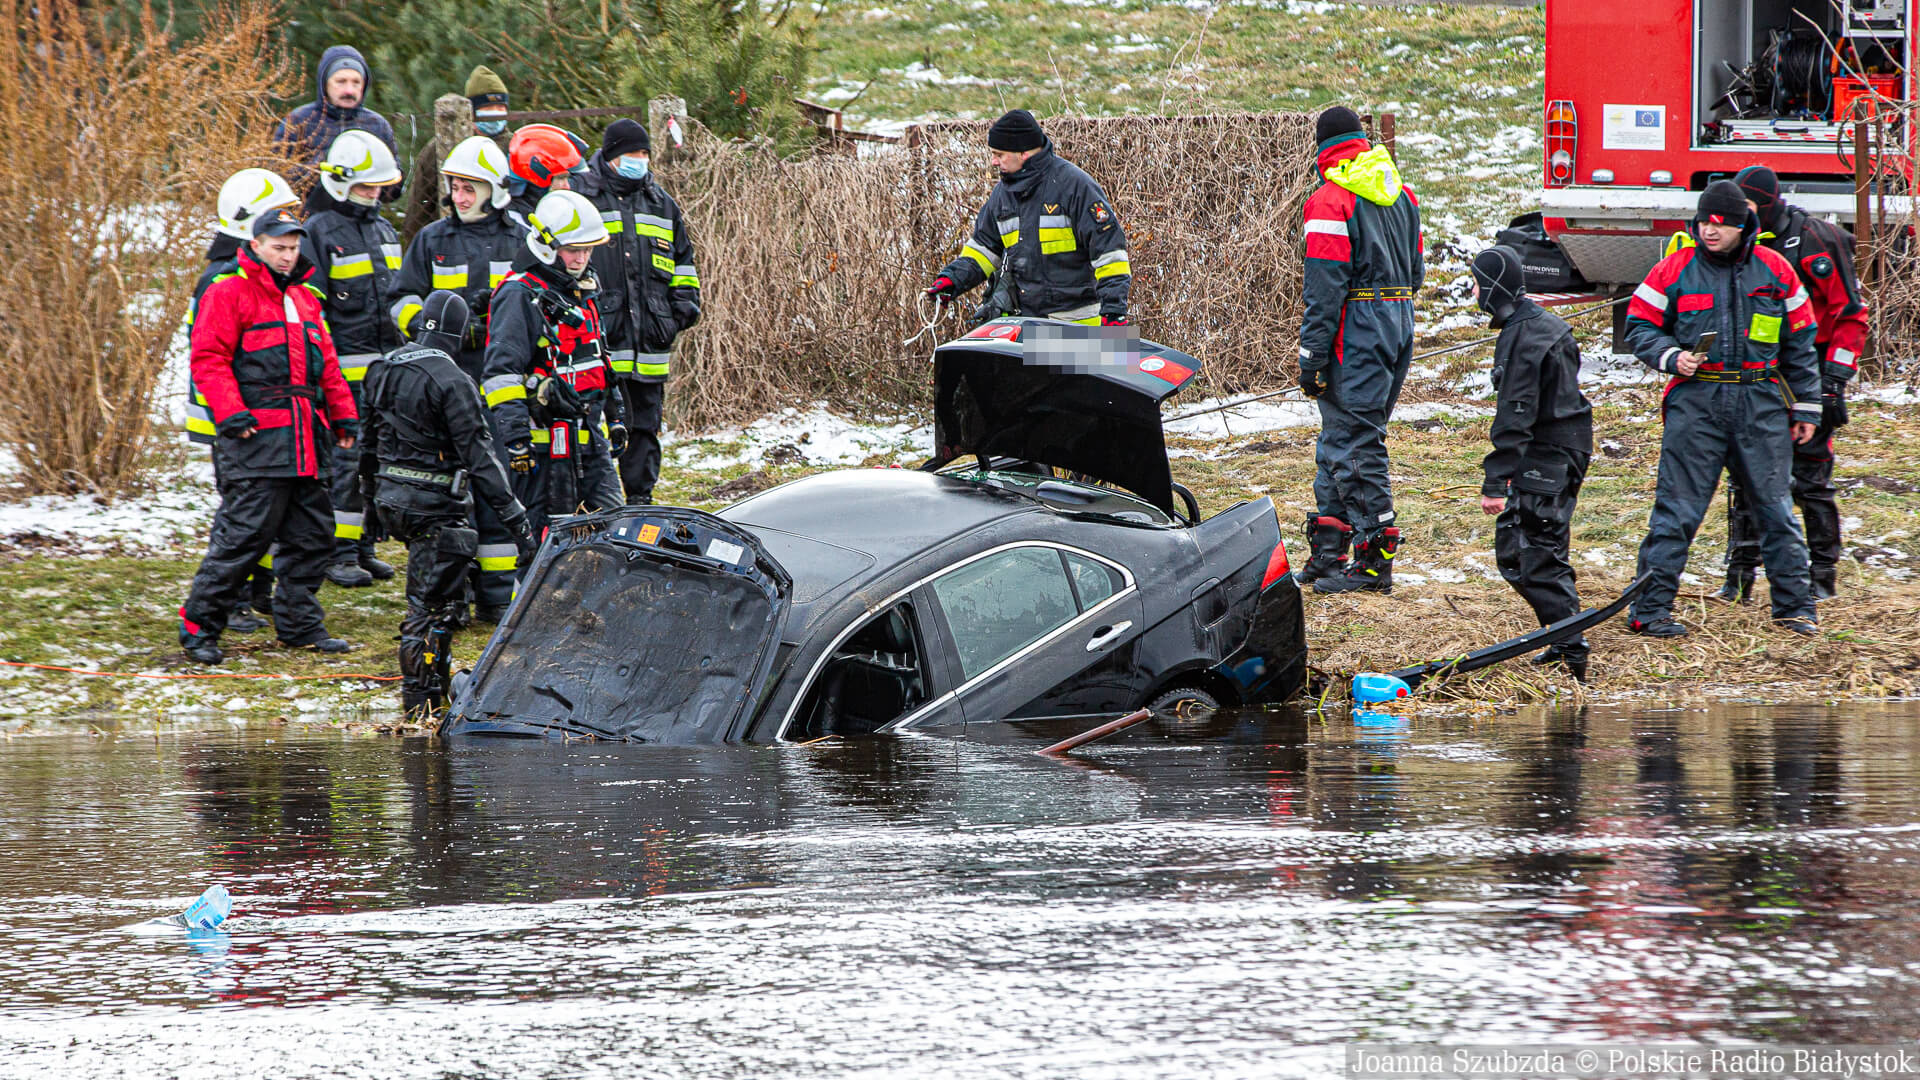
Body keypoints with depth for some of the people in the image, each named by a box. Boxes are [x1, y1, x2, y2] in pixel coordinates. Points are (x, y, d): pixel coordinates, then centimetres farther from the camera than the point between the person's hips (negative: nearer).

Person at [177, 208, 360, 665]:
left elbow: (325, 364, 26)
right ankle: (199, 626, -4)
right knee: (244, 533, -11)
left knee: (312, 533, 9)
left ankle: (300, 623, 19)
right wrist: (231, 412, -18)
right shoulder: (228, 295, -3)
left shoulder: (304, 299, 21)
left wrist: (343, 414, 18)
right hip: (255, 438, -8)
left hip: (305, 439, 8)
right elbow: (209, 360, -9)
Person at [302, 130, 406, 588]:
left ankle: (365, 546, 14)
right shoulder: (319, 233, -6)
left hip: (387, 365, 7)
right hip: (346, 365, -7)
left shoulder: (384, 231, 17)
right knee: (347, 456, -8)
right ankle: (339, 554, -4)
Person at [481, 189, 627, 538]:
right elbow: (502, 371, -19)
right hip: (547, 440, -9)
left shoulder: (580, 293, 17)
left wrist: (613, 416, 29)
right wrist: (515, 437, -24)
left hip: (590, 436, 9)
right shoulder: (520, 297, -13)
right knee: (547, 534, -6)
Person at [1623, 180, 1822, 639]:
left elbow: (1799, 343, 13)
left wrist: (1806, 408, 13)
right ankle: (1650, 609, 0)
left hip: (1761, 403, 2)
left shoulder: (1774, 271, 7)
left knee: (1775, 506, 6)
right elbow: (1640, 326, 8)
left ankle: (1793, 605, 16)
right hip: (1696, 400, -2)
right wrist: (1671, 356, -12)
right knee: (1677, 509, -4)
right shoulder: (1674, 271, 2)